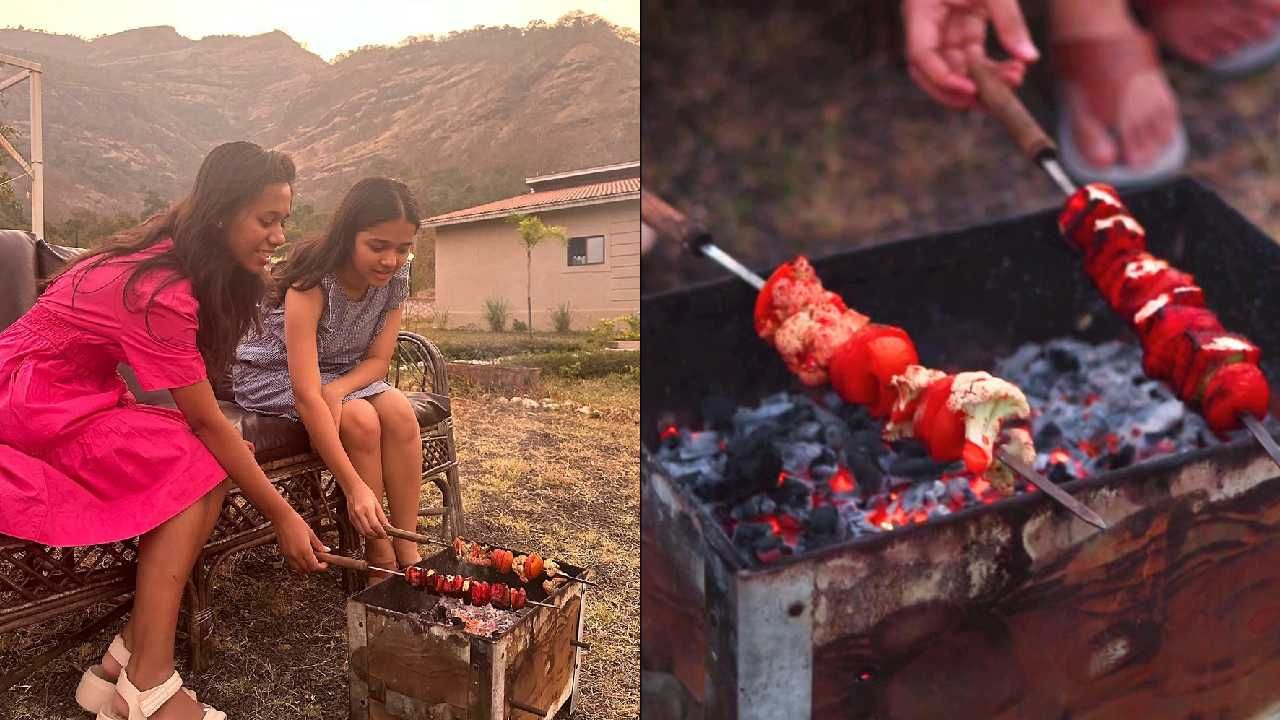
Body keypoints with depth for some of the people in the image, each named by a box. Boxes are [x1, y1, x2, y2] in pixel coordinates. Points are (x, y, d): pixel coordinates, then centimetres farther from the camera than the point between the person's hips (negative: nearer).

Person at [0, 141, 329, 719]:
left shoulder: (171, 260, 2)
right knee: (199, 464, -20)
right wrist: (283, 517, -17)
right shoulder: (164, 292, -26)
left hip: (77, 394, 8)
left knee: (214, 456, -9)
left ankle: (125, 661, -8)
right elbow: (205, 420, -22)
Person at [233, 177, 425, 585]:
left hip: (340, 373, 5)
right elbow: (307, 395, -38)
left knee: (400, 413, -22)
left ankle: (407, 553, -16)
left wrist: (336, 390, -30)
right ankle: (381, 559, -16)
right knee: (360, 420, -29)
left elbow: (379, 360, -8)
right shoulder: (312, 284, -32)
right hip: (273, 374, -5)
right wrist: (355, 486, -43)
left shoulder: (394, 280, -14)